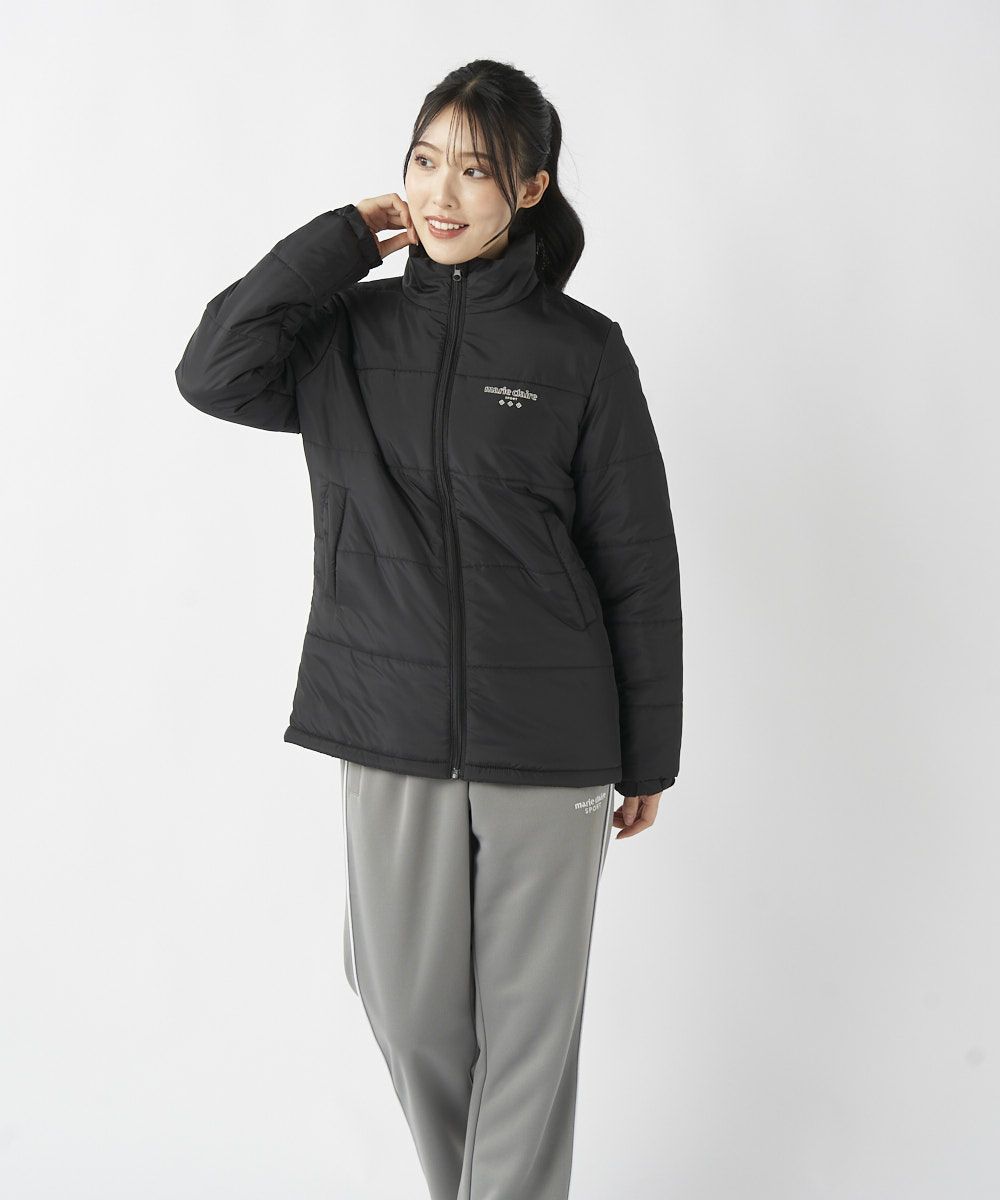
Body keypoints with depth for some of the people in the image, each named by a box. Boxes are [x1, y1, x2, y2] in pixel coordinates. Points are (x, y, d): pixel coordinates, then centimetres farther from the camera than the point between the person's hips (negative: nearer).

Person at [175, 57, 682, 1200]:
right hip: (389, 726, 2)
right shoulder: (350, 331, 5)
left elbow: (639, 569, 1)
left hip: (545, 740, -2)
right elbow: (214, 372, -14)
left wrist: (648, 759, 3)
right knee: (407, 1003, 13)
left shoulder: (581, 351, -2)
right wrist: (344, 238, -7)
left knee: (527, 1017, 7)